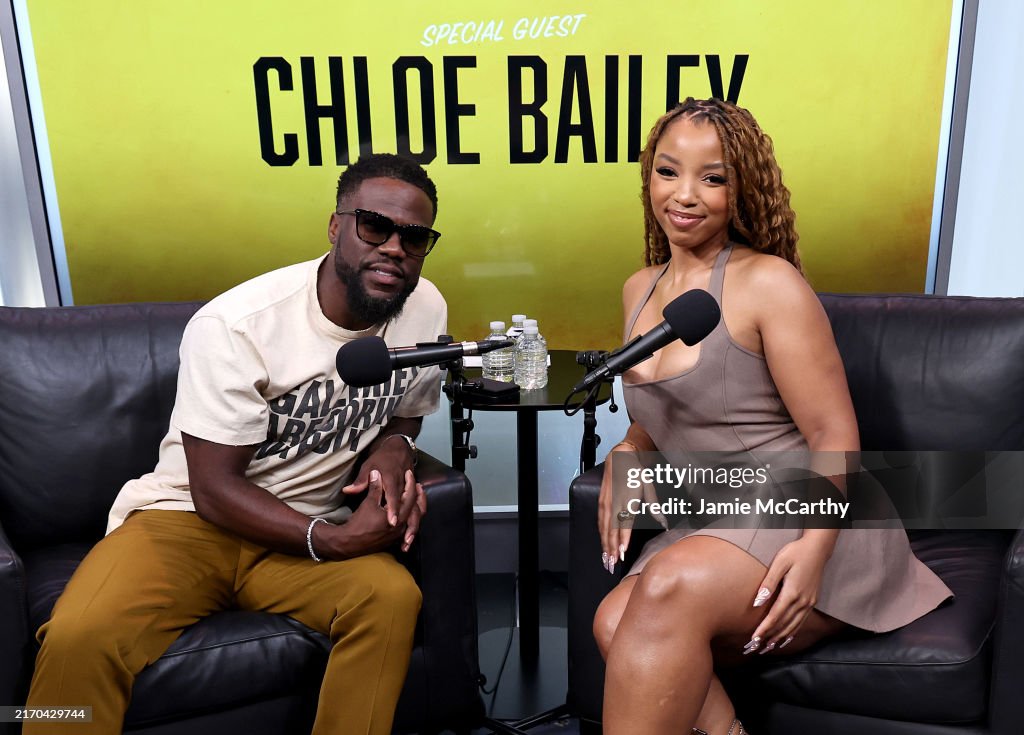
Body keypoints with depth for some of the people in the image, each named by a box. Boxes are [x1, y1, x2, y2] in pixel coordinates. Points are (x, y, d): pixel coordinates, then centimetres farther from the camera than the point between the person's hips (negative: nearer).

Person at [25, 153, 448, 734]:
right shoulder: (234, 326, -18)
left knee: (394, 596, -27)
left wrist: (394, 448, -12)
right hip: (190, 515, -2)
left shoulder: (426, 311, -4)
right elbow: (215, 489, -15)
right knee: (80, 637, -29)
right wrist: (336, 540, -24)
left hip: (305, 531, 3)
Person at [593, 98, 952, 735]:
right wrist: (627, 452, 2)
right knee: (615, 622, -26)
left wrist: (815, 546, -25)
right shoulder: (640, 290, 12)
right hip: (710, 530, 5)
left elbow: (835, 436, -10)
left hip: (810, 520, -5)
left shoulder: (768, 283, -8)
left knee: (668, 588, -33)